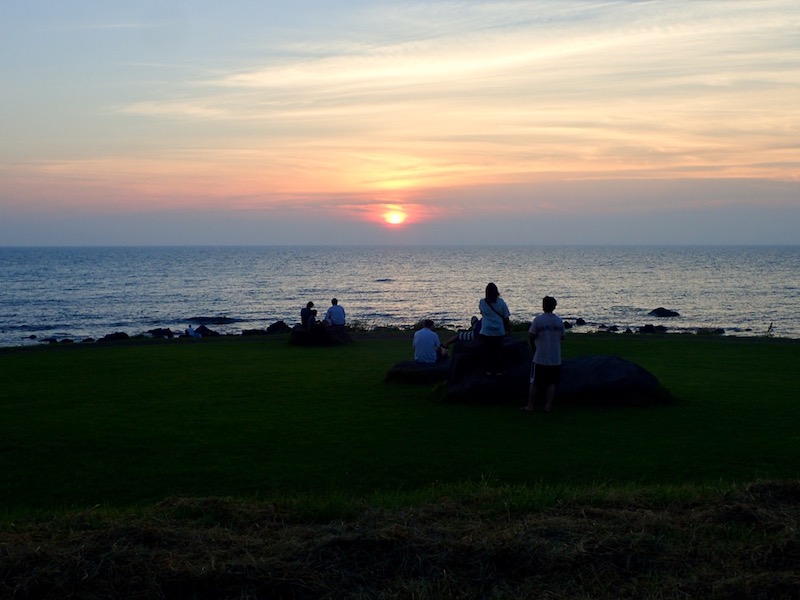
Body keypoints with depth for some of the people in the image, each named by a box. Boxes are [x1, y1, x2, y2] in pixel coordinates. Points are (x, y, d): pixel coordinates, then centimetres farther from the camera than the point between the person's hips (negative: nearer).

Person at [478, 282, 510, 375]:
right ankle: (498, 370, 11)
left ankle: (489, 370, 11)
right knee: (498, 351, 8)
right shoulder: (501, 302, -6)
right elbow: (506, 317, 0)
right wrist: (506, 328, 11)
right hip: (499, 331, 0)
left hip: (486, 332, 0)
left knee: (487, 351, 8)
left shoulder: (482, 302, -5)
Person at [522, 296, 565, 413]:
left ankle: (530, 405, 12)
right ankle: (548, 405, 11)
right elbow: (562, 337, 9)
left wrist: (534, 346, 8)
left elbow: (530, 336, -10)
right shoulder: (559, 320, 0)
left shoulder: (538, 319, -14)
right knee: (551, 383, 11)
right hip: (555, 359, 3)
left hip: (540, 359, -3)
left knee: (534, 383, 7)